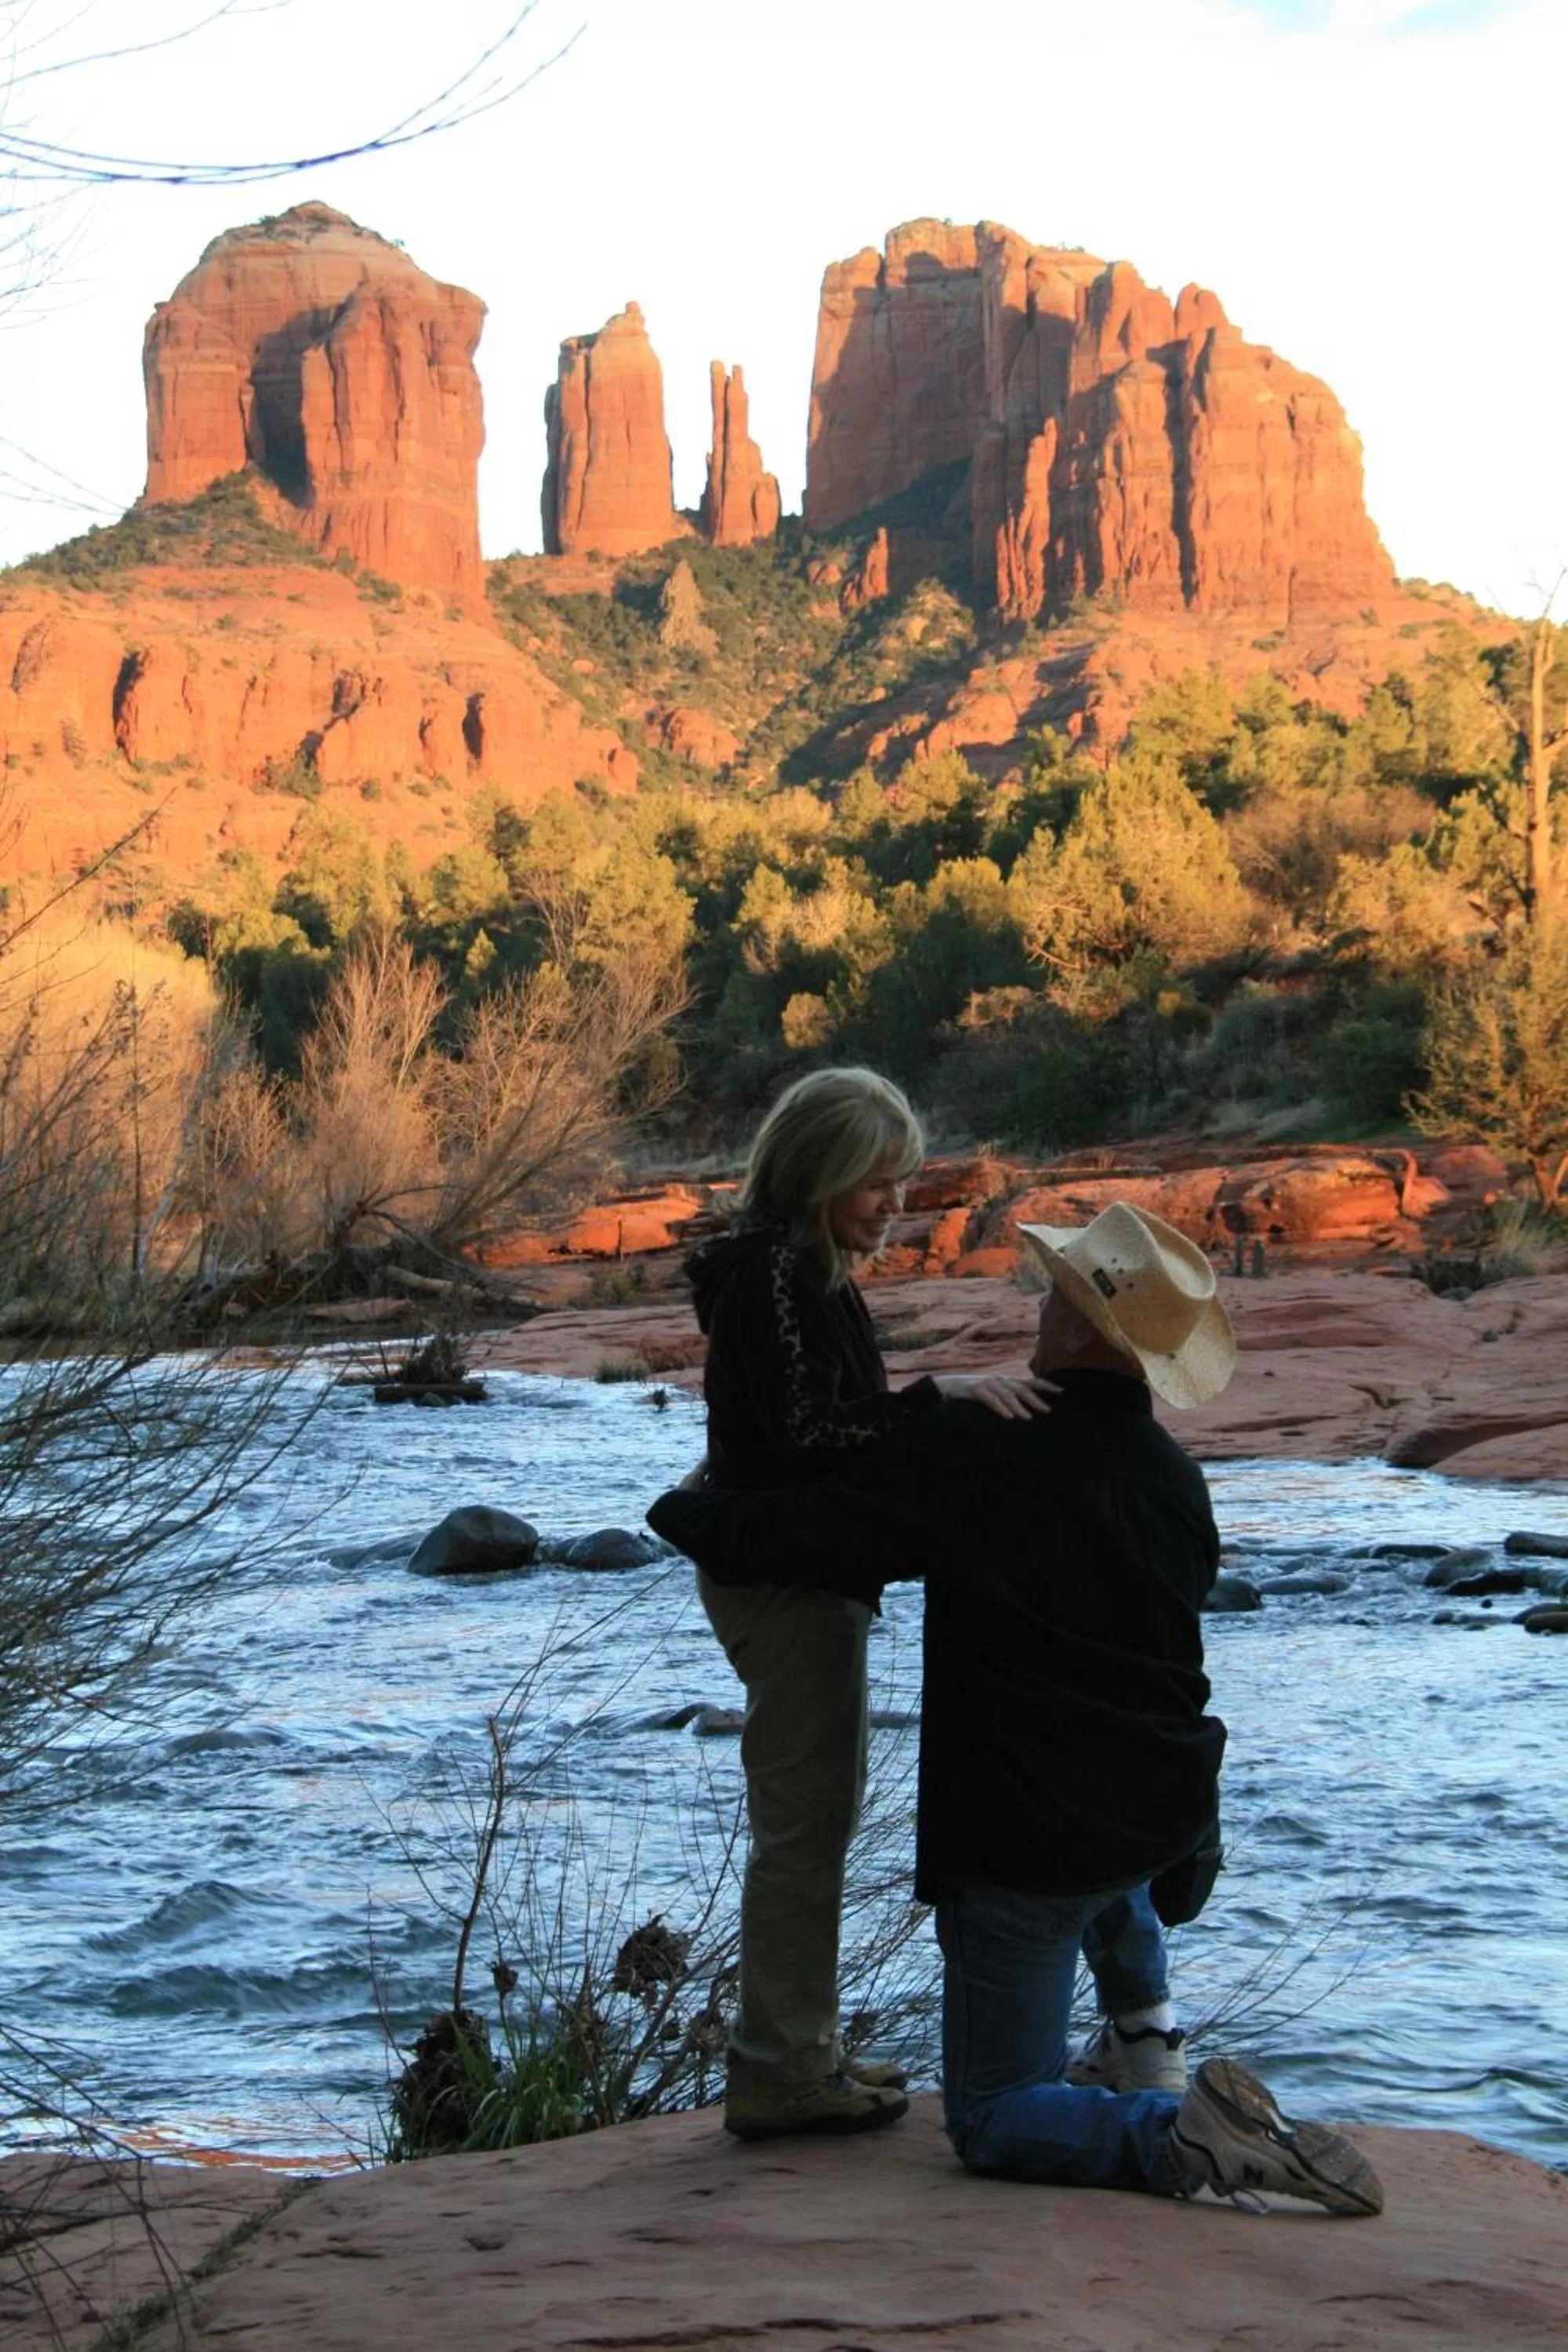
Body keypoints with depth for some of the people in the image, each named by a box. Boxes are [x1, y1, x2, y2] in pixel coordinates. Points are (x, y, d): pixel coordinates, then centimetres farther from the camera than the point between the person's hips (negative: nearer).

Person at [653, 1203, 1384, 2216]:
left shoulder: (976, 1450, -17)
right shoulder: (1179, 1484, 2)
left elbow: (797, 1535, -13)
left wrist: (686, 1513, 7)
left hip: (1022, 1846, -6)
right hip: (1167, 1818, 7)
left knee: (993, 2121, 6)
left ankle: (1179, 2134, -20)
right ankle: (1142, 2039, 38)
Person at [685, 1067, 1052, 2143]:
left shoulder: (812, 1273, 13)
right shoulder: (772, 1274, -18)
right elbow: (806, 1432, -26)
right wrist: (944, 1393, -28)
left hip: (805, 1578, 11)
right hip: (788, 1580, -11)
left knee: (818, 1814, 18)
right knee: (804, 1822, -5)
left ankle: (801, 2054, 28)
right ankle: (779, 2075, 3)